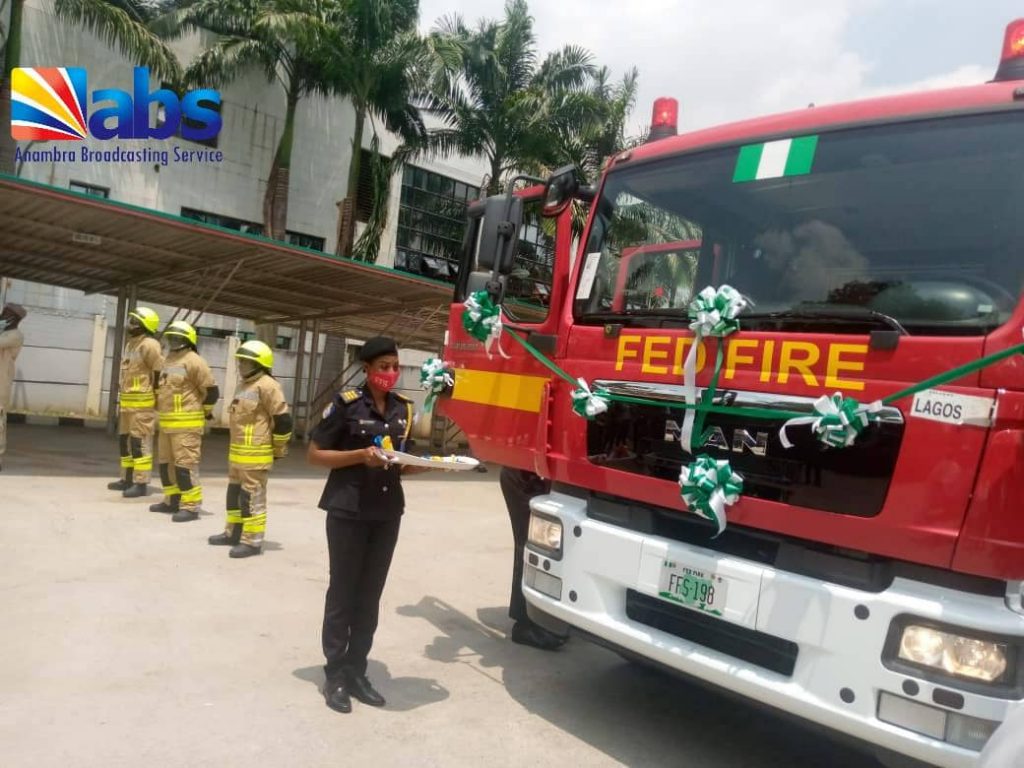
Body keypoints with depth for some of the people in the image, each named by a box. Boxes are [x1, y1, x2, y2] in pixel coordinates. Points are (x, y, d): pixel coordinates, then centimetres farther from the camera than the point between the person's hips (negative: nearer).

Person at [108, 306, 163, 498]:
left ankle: (141, 483, -4)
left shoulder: (149, 345, -14)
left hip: (143, 403, -10)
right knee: (126, 440, 16)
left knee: (140, 443, -8)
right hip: (127, 401, 10)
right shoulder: (131, 344, 17)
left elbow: (160, 370, -20)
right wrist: (121, 397, 22)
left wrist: (155, 394, -14)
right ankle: (128, 479, 26)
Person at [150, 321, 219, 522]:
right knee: (166, 462, 15)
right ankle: (172, 501, 27)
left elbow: (212, 390, -13)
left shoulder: (193, 361, -12)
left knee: (185, 464, -9)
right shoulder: (167, 361, 16)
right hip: (167, 422, 10)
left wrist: (205, 412, -1)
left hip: (187, 423, -9)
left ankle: (191, 507, -5)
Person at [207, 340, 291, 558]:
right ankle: (233, 533, 32)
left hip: (255, 455, -10)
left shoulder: (267, 386, -15)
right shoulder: (244, 385, 17)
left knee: (252, 497, -5)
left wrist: (279, 449, -10)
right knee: (234, 493, 19)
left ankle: (252, 541, 1)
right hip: (237, 452, 10)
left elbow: (283, 419, -18)